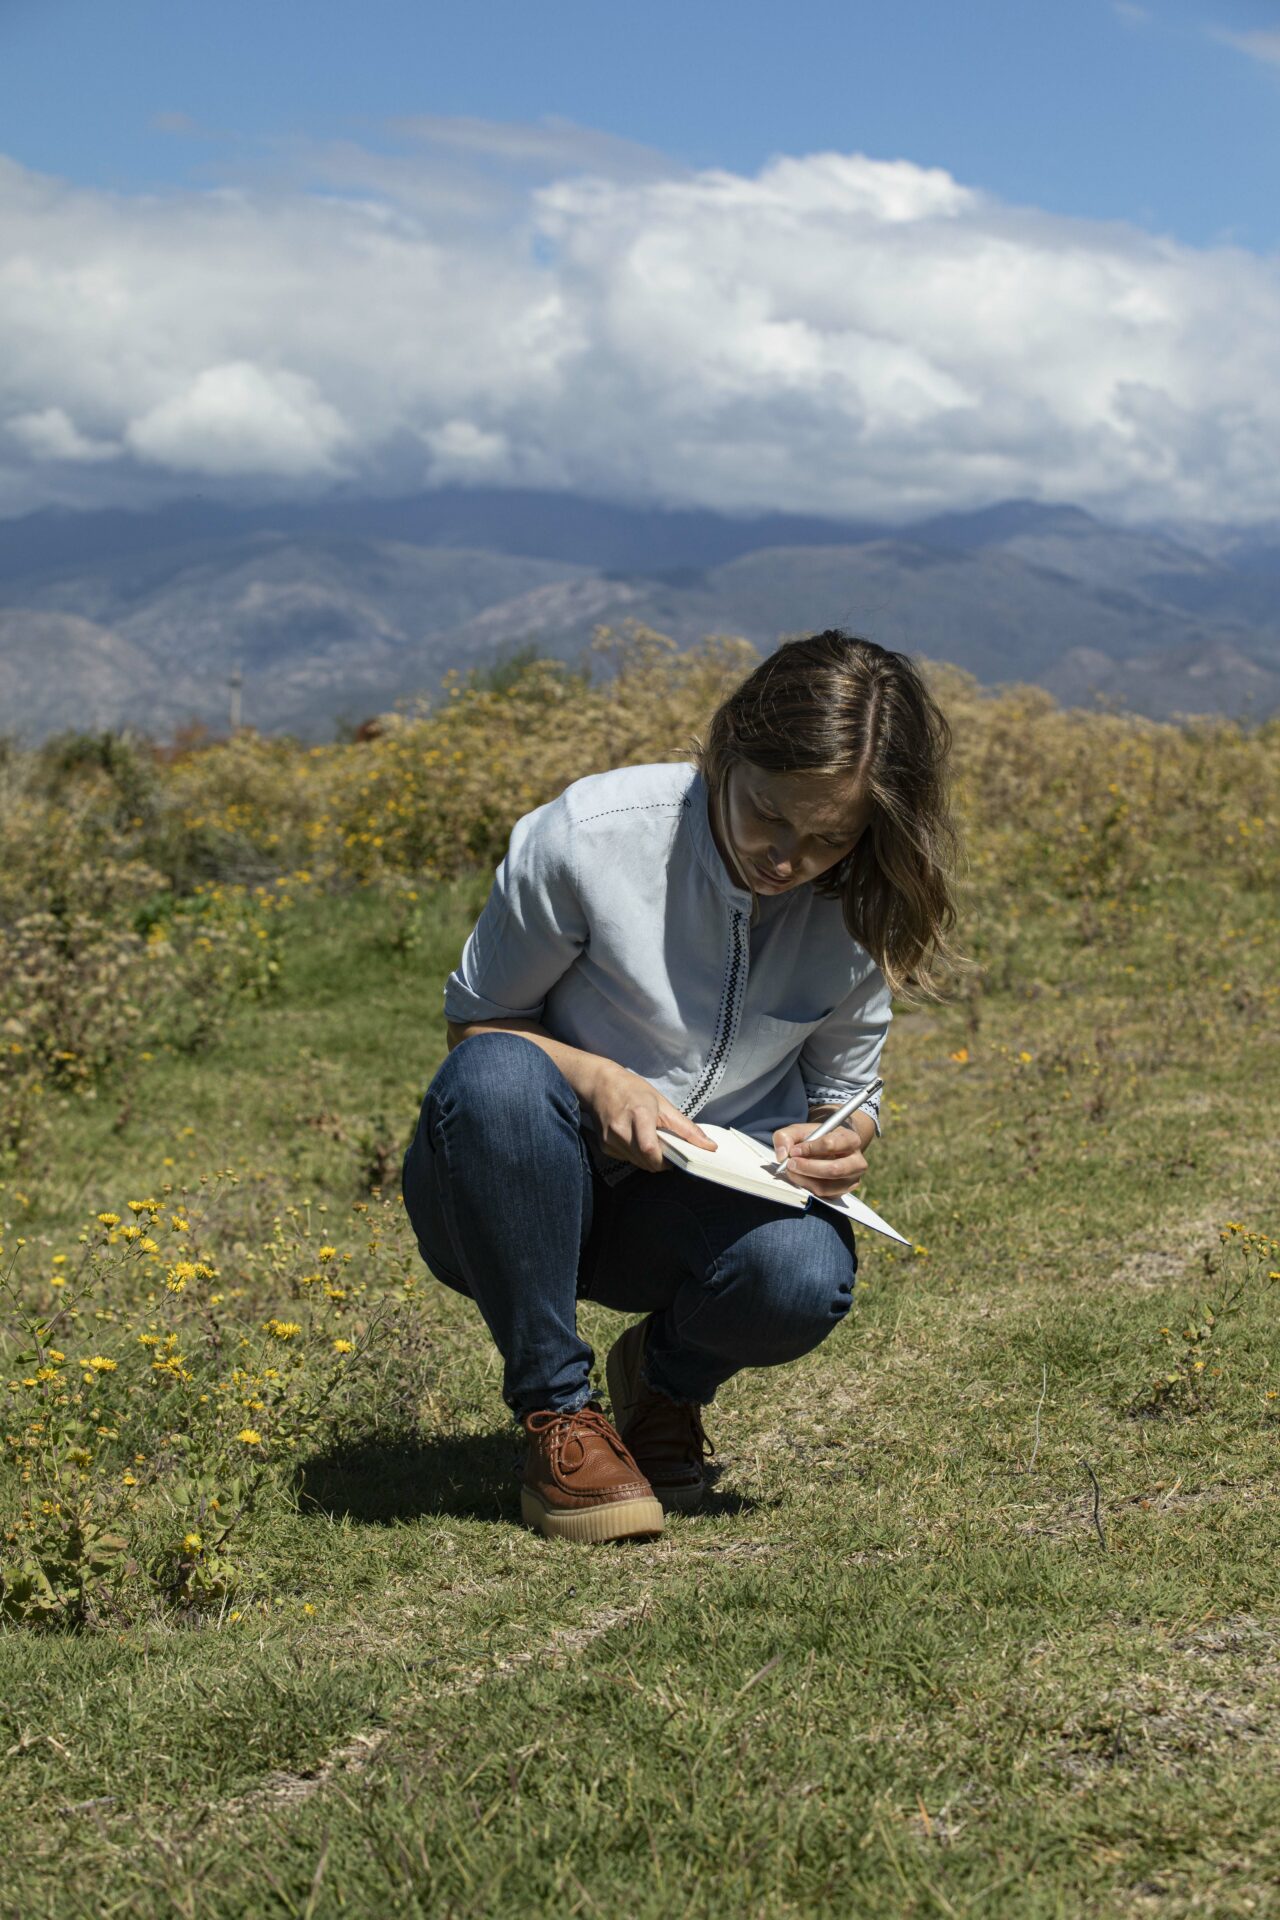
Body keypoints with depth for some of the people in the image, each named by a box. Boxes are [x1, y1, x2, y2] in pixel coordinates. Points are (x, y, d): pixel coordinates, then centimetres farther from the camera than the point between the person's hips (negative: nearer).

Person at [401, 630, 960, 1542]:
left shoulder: (862, 911, -7)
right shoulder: (589, 836, -20)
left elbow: (845, 1090, 7)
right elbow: (474, 1022, -6)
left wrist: (839, 1143, -19)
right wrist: (598, 1081, -26)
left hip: (695, 1208, 2)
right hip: (516, 1196, -2)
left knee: (804, 1274, -33)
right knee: (494, 1077, -37)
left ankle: (667, 1379, 6)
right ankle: (557, 1407, -16)